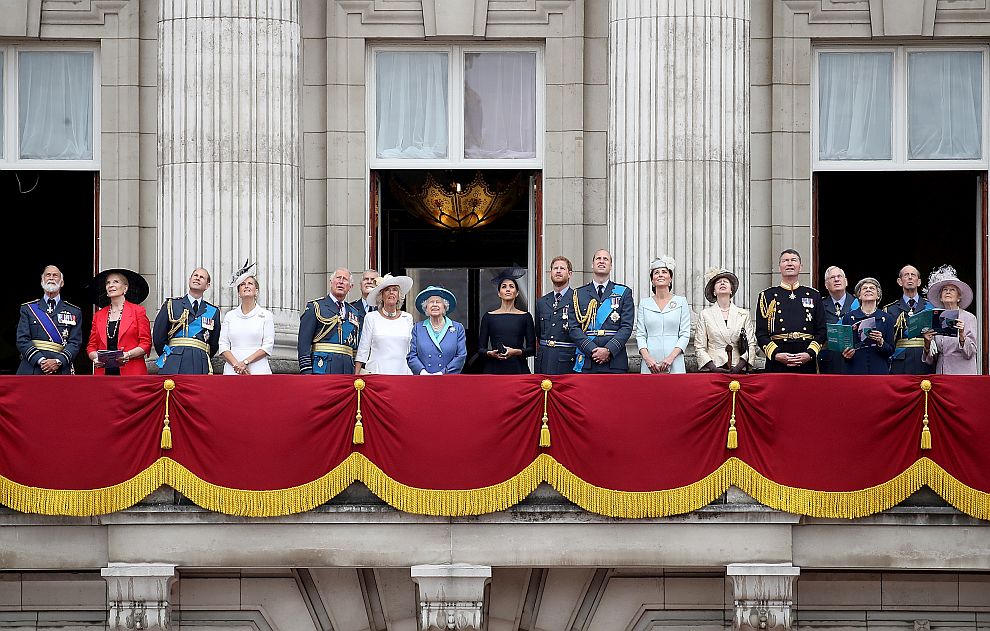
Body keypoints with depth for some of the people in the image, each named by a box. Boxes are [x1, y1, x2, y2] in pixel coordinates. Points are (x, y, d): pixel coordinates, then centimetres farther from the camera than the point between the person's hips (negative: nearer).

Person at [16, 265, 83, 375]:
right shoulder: (28, 309, 14)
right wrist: (40, 360, -11)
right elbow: (22, 340, 4)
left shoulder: (74, 312, 14)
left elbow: (75, 343, 5)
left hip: (60, 372, 0)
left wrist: (58, 361, -12)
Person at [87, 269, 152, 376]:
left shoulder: (138, 311, 6)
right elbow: (91, 346, 16)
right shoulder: (98, 315, 16)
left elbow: (146, 344, 1)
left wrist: (128, 355, -15)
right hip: (104, 372, 3)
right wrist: (95, 357, -5)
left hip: (131, 371, -3)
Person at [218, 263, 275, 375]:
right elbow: (223, 345, 7)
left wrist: (246, 362, -10)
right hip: (232, 371, 2)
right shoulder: (230, 315, 14)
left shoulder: (266, 315, 8)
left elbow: (268, 346, 0)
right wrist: (236, 364, -9)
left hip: (258, 371, -2)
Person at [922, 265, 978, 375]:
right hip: (941, 373, 3)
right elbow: (931, 360, 11)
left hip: (963, 373, -3)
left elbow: (970, 353, -6)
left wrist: (962, 335, -21)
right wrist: (927, 344, -8)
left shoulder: (969, 318, 1)